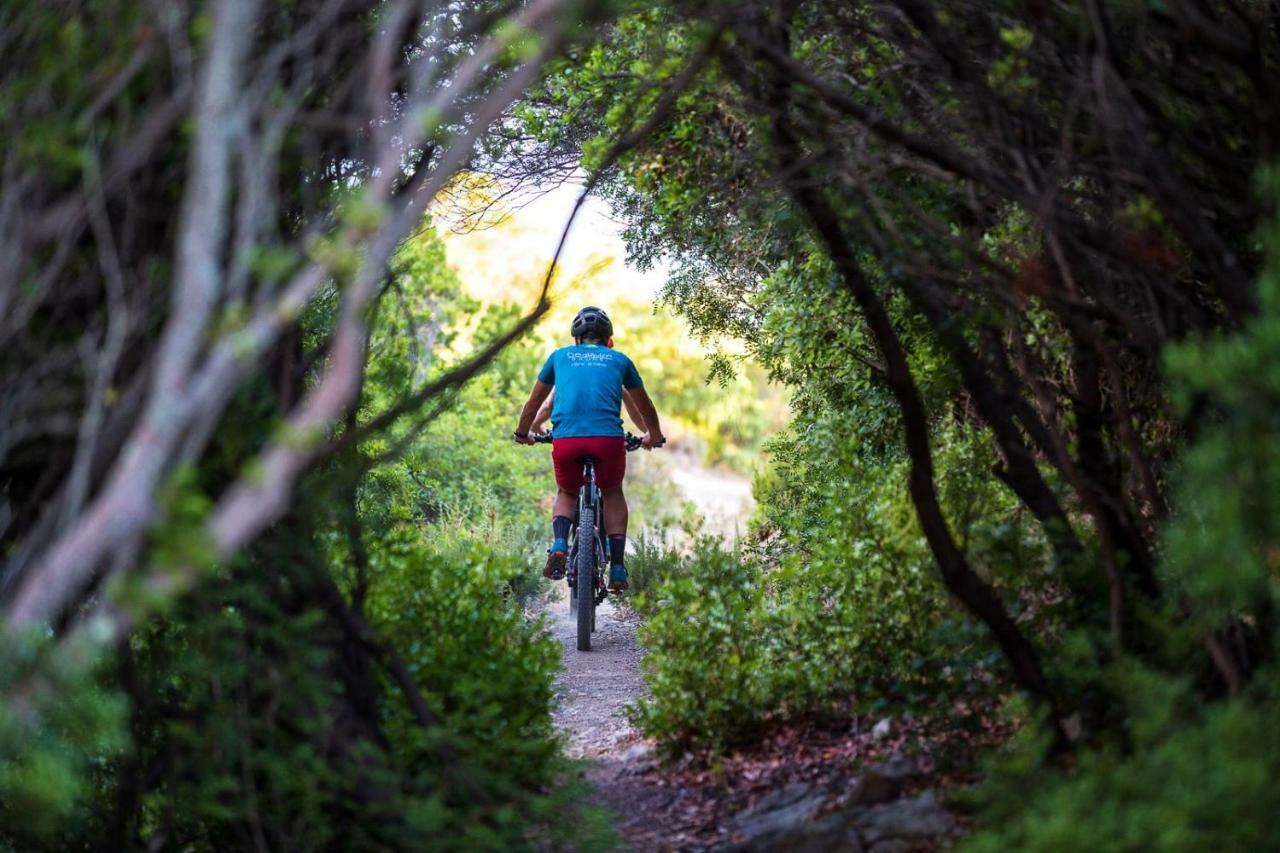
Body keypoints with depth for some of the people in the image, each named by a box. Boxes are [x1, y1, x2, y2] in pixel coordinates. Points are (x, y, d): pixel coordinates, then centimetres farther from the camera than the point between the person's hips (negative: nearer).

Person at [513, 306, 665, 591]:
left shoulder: (560, 355, 23)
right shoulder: (619, 359, 23)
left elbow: (534, 401, 32)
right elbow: (643, 405, 35)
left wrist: (522, 433, 48)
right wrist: (653, 436, 52)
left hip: (566, 439, 0)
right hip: (609, 438, 0)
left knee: (566, 493, 26)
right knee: (613, 493, 26)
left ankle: (559, 546, -2)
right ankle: (617, 568, 14)